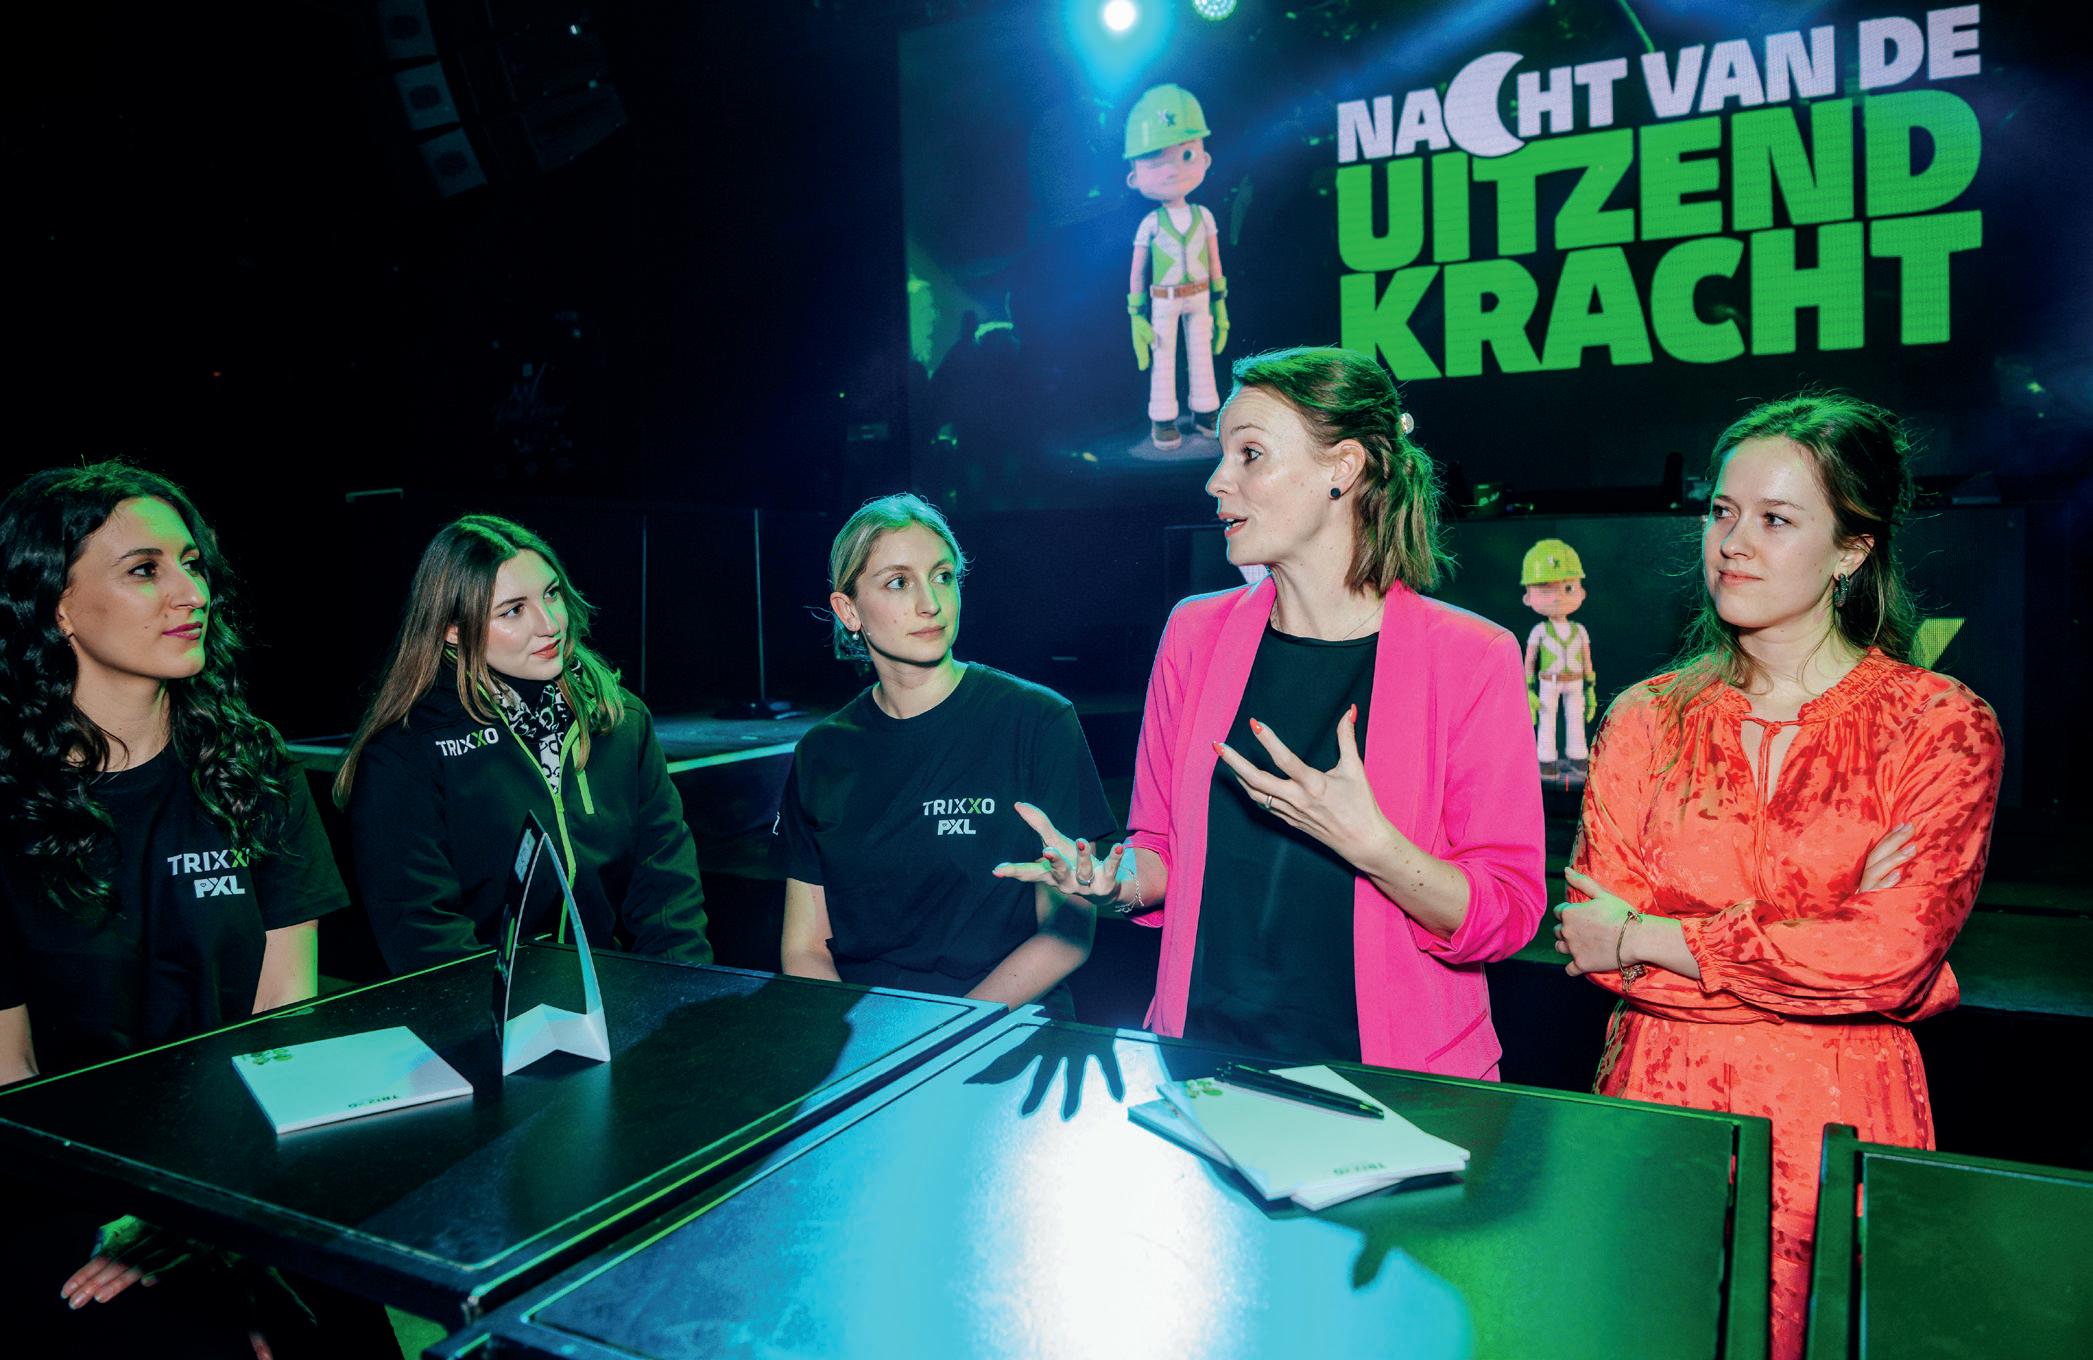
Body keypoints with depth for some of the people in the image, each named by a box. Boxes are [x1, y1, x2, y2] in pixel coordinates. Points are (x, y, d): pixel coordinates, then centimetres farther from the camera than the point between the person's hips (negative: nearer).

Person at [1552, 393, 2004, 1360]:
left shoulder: (1942, 726, -3)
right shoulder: (1646, 720, 3)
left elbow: (1892, 956, -14)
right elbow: (1598, 941, -4)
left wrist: (1647, 937, -10)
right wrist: (1822, 944, -14)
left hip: (1838, 1127, -2)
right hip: (1658, 1103, 2)